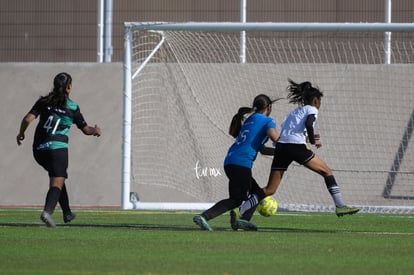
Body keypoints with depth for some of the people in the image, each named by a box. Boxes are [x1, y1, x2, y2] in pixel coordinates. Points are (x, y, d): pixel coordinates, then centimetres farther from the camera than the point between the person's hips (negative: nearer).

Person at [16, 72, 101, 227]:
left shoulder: (44, 102, 7)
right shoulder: (72, 107, 2)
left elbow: (28, 119, -5)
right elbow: (86, 129, 12)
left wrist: (21, 134, 13)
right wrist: (95, 131, 35)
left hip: (39, 149, 5)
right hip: (58, 148, -5)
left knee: (57, 178, 25)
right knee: (57, 183, -10)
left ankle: (67, 213, 33)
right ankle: (47, 211, -37)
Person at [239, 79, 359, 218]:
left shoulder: (293, 112, 31)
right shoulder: (312, 109, 10)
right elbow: (308, 124, -12)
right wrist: (313, 140, 1)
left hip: (281, 146, 6)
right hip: (297, 147, -6)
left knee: (269, 190, 4)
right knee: (327, 172, 9)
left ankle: (239, 210, -8)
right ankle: (340, 206, 2)